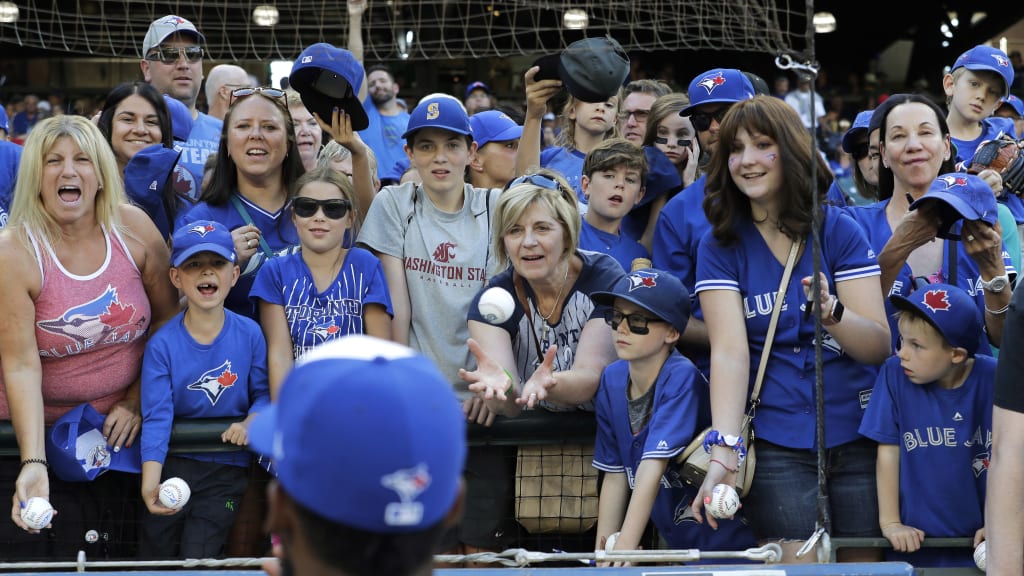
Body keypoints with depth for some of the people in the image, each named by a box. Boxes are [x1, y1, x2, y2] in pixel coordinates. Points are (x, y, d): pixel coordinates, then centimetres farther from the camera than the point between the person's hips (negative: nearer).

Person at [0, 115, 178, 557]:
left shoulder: (133, 228, -7)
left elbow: (170, 318, 5)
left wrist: (138, 400, -4)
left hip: (122, 426, 3)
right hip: (39, 427, -3)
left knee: (121, 554, 7)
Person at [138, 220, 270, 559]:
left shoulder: (249, 335, -6)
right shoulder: (162, 344, -11)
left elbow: (264, 392, 3)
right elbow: (156, 417, -17)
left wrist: (250, 422, -20)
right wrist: (150, 483, -29)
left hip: (228, 469, 0)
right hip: (173, 463, 0)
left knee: (199, 560, -10)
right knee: (154, 559, 10)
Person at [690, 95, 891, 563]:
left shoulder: (839, 230, 1)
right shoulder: (720, 247, 1)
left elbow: (879, 345, -5)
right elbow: (729, 352, -10)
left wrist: (832, 313, -26)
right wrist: (724, 451, -23)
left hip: (858, 432, 1)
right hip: (776, 442, -1)